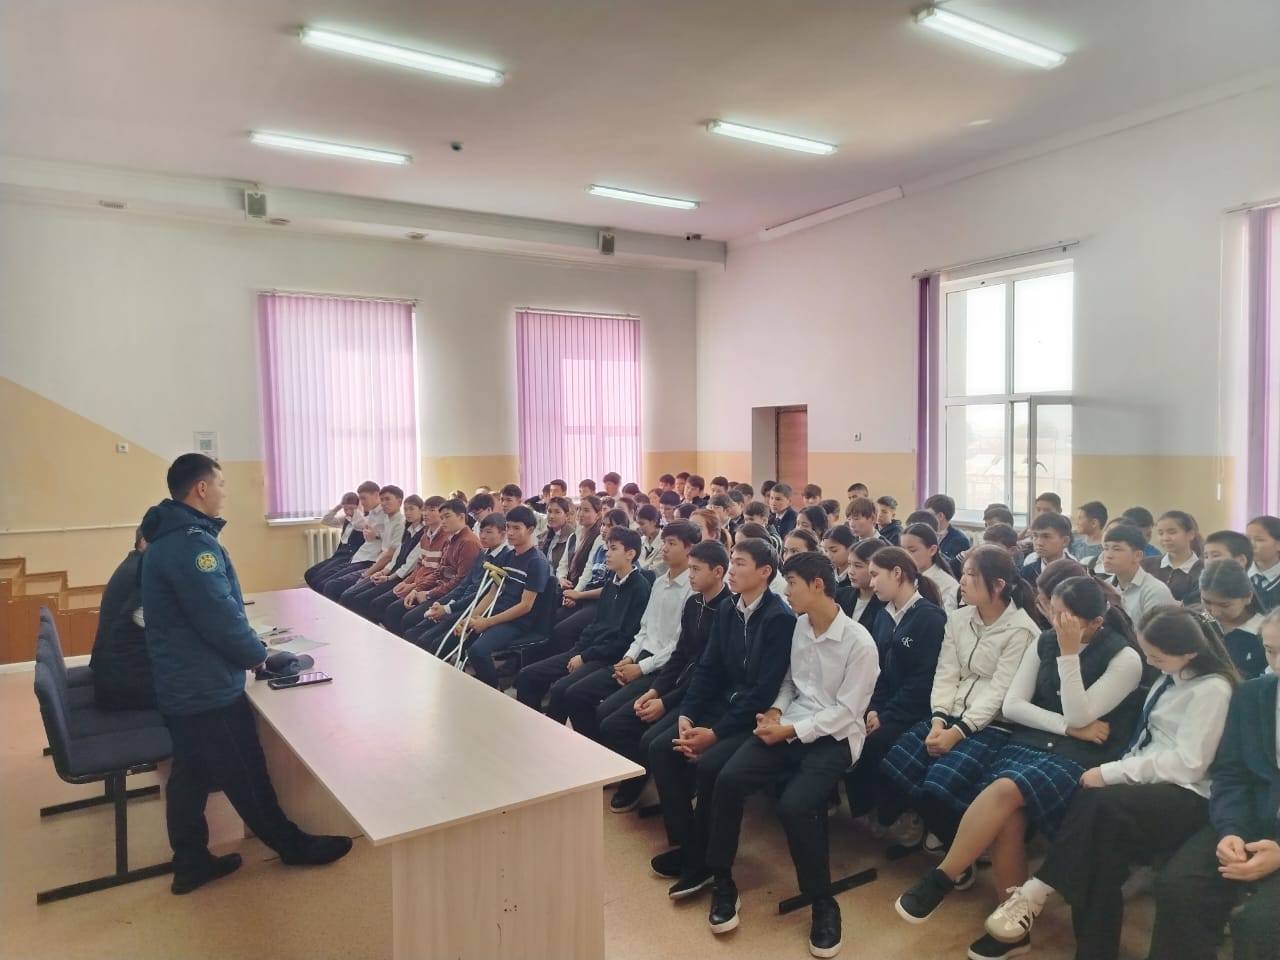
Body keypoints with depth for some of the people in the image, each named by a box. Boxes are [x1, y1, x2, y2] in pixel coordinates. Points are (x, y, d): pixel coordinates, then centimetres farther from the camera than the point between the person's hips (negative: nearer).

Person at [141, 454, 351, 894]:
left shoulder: (168, 536, 9)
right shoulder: (192, 543, -25)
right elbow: (219, 616, -26)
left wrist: (245, 646, 10)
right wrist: (258, 653, -10)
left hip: (181, 681, 10)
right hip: (207, 686, -10)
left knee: (191, 772, 17)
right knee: (245, 774, 7)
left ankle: (191, 862, 29)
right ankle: (292, 845, 23)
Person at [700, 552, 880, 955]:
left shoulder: (859, 642, -13)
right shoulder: (800, 625, 7)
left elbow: (846, 712, -13)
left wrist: (790, 730, -17)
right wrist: (776, 710, -1)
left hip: (833, 737, -6)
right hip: (790, 726, 6)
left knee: (794, 805, -30)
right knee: (728, 779, -18)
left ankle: (823, 903, -6)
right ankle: (722, 882, 0)